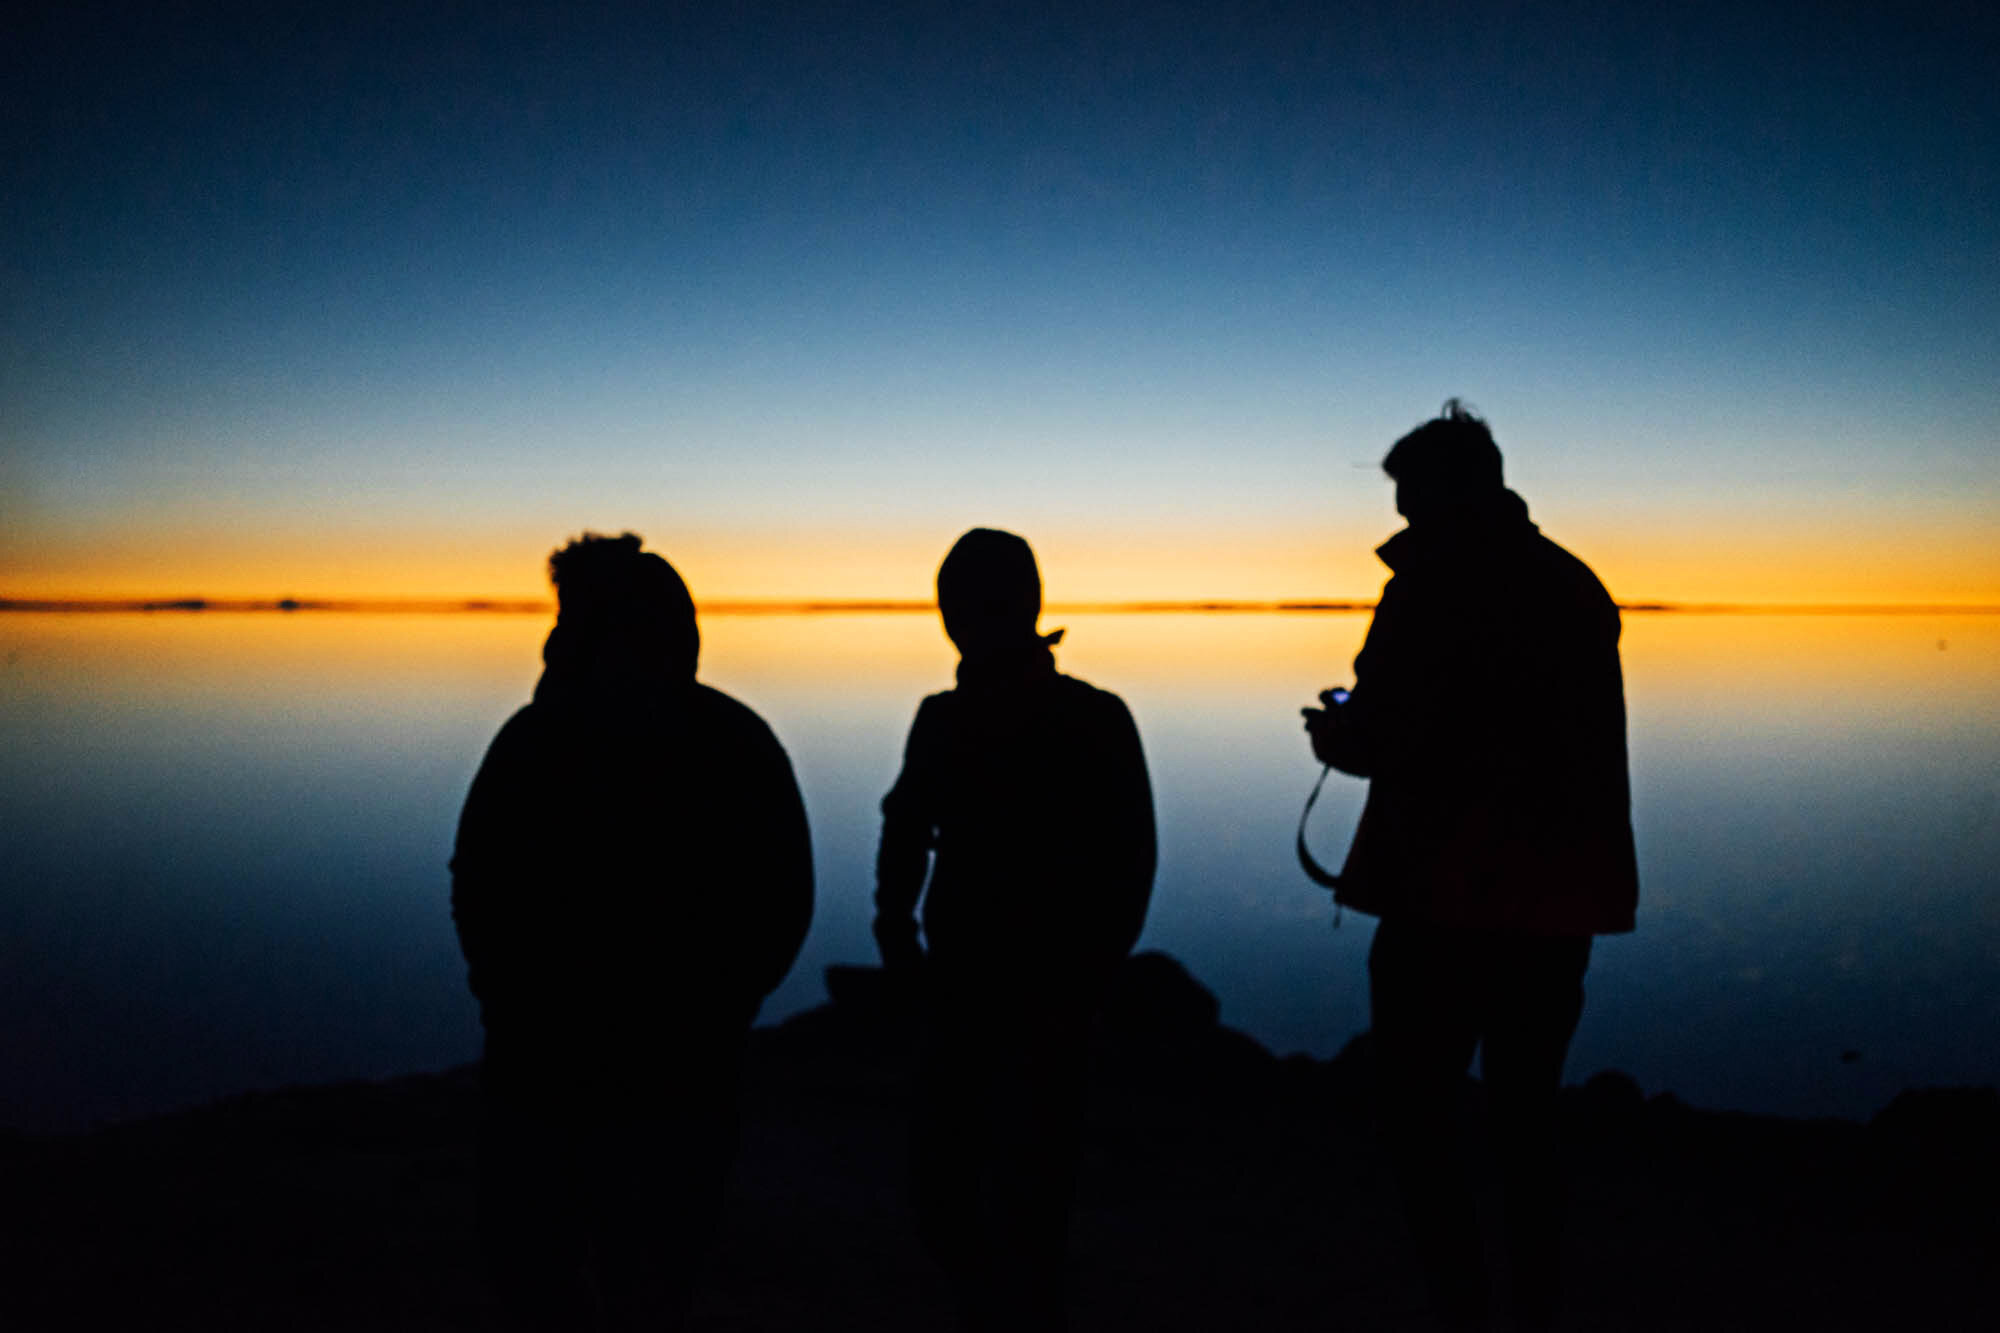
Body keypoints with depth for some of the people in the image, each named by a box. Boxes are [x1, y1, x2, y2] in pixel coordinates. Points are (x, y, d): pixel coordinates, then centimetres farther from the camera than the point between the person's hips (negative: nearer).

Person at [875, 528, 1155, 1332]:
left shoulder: (1094, 722, -5)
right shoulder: (943, 720, 7)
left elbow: (1127, 865, -6)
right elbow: (906, 836, 11)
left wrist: (1080, 978, -12)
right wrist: (896, 927, -4)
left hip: (1044, 1006, -4)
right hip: (962, 994, 4)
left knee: (1024, 1205, -5)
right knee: (940, 1185, 11)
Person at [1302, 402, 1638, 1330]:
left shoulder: (1434, 583, -8)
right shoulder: (1576, 586, 12)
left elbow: (1376, 738, -14)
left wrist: (1335, 730, 9)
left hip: (1447, 898, -6)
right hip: (1558, 902, 7)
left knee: (1419, 1117, 4)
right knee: (1526, 1117, 17)